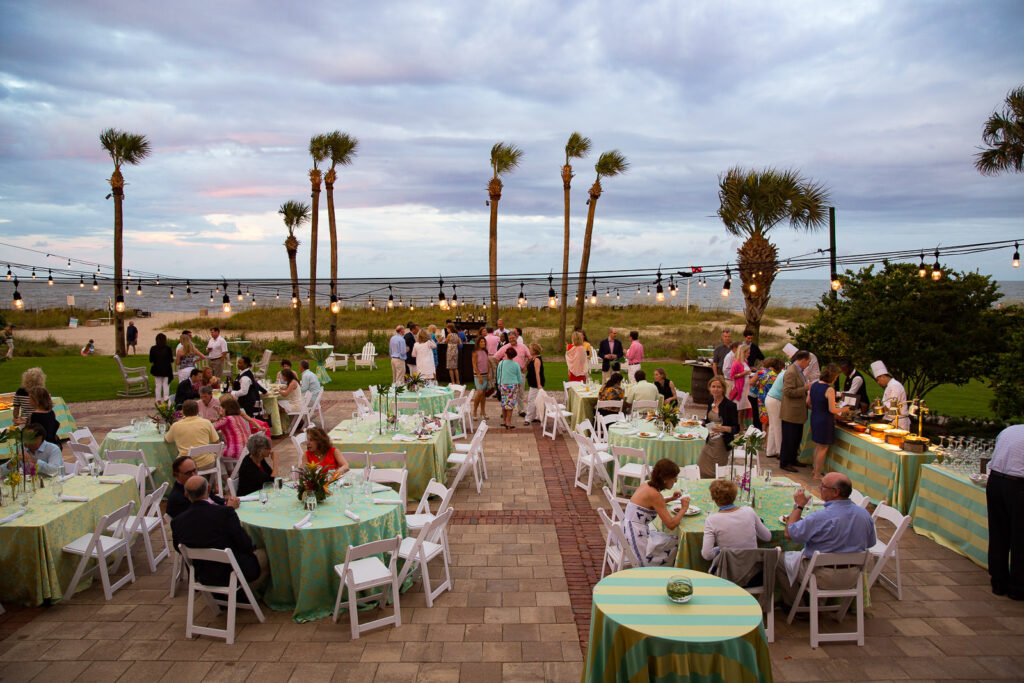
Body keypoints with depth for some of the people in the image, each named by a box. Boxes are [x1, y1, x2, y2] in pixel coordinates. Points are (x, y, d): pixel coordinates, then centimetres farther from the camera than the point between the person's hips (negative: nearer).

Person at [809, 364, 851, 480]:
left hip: (814, 418, 8)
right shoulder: (829, 390, -21)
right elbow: (832, 410, -19)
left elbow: (808, 403, 9)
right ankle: (817, 475, 11)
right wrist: (843, 410, -2)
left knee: (818, 446, 22)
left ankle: (815, 469, 34)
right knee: (823, 448, 4)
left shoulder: (813, 385, 2)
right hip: (825, 421, -8)